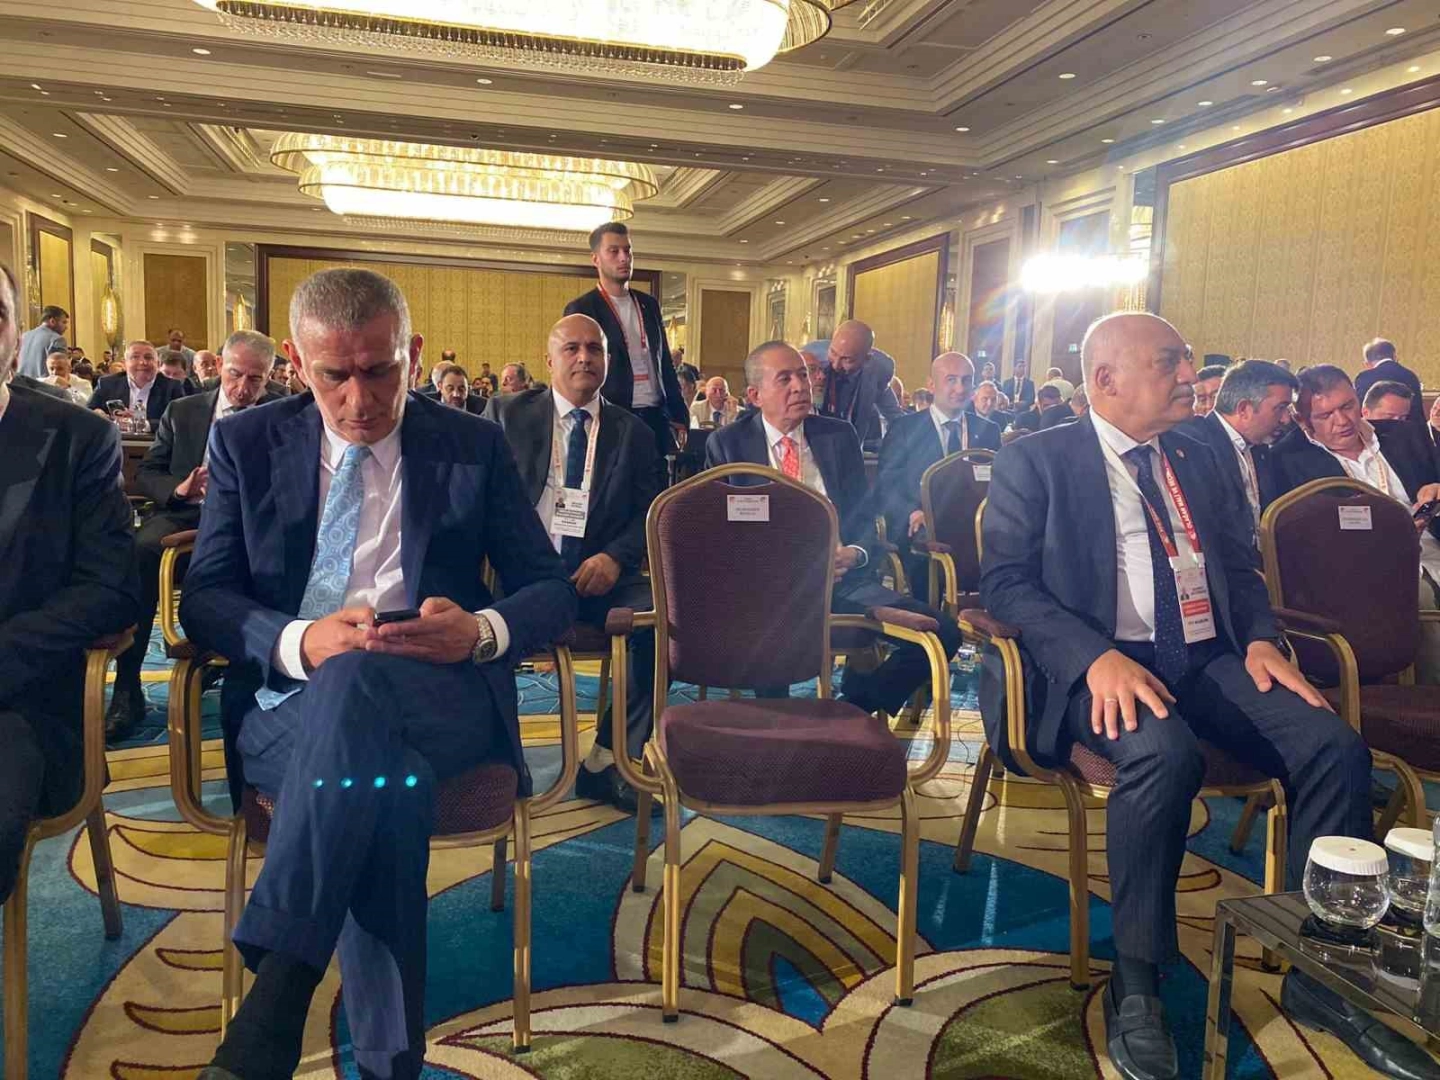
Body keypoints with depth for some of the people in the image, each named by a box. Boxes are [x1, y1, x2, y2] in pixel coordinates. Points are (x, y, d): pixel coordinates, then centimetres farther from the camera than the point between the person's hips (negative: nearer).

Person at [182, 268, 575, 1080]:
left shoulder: (476, 447, 7)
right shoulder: (247, 444, 10)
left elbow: (553, 589, 5)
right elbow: (204, 598, 5)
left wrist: (483, 631, -20)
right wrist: (298, 641, -19)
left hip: (438, 701, 0)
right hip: (289, 708, 1)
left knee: (355, 681, -38)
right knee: (389, 779, -36)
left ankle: (274, 1005, -38)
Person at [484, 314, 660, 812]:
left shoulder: (633, 432, 15)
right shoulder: (507, 413, 12)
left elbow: (650, 512, 9)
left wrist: (616, 556, -13)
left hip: (599, 575, 2)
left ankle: (606, 762, -12)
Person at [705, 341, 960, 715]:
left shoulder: (839, 435, 15)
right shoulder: (726, 443, 9)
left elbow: (865, 515, 16)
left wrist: (854, 553, -9)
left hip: (842, 578, 4)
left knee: (943, 632, -18)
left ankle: (855, 709, 1)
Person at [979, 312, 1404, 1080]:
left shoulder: (1196, 462, 20)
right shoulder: (1035, 462, 1)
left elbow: (1239, 567, 20)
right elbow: (1005, 580, -9)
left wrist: (1259, 639, -2)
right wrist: (1096, 657, -24)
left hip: (1208, 659, 6)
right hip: (1102, 664, -5)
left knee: (1335, 745, -17)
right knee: (1165, 753, -35)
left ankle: (1318, 976, -1)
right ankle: (1136, 985, -15)